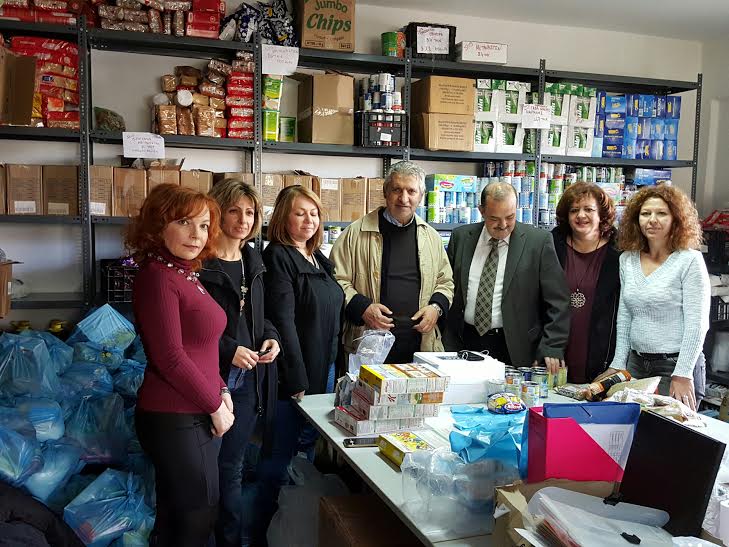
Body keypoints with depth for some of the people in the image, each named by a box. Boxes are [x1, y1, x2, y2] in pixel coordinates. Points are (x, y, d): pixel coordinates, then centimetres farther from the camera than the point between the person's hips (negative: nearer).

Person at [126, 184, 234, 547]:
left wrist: (220, 390, 7)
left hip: (196, 414, 9)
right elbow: (170, 358, -21)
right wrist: (215, 406, -12)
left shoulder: (185, 273, 11)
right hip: (176, 420, -9)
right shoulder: (157, 276, -18)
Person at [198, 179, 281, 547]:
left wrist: (270, 337, 2)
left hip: (248, 379, 6)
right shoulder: (200, 263, -13)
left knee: (231, 467, 18)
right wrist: (228, 351, -18)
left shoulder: (252, 261, 11)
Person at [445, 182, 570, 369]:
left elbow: (557, 302, -5)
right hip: (463, 343, 3)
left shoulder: (539, 241, -5)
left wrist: (552, 348, -13)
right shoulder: (461, 237, 5)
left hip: (515, 352, -2)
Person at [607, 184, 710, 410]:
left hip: (676, 365, -5)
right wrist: (618, 364, 8)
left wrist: (683, 375, -16)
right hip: (635, 364, 5)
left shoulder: (690, 260, -9)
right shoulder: (627, 259, 7)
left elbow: (697, 323, -12)